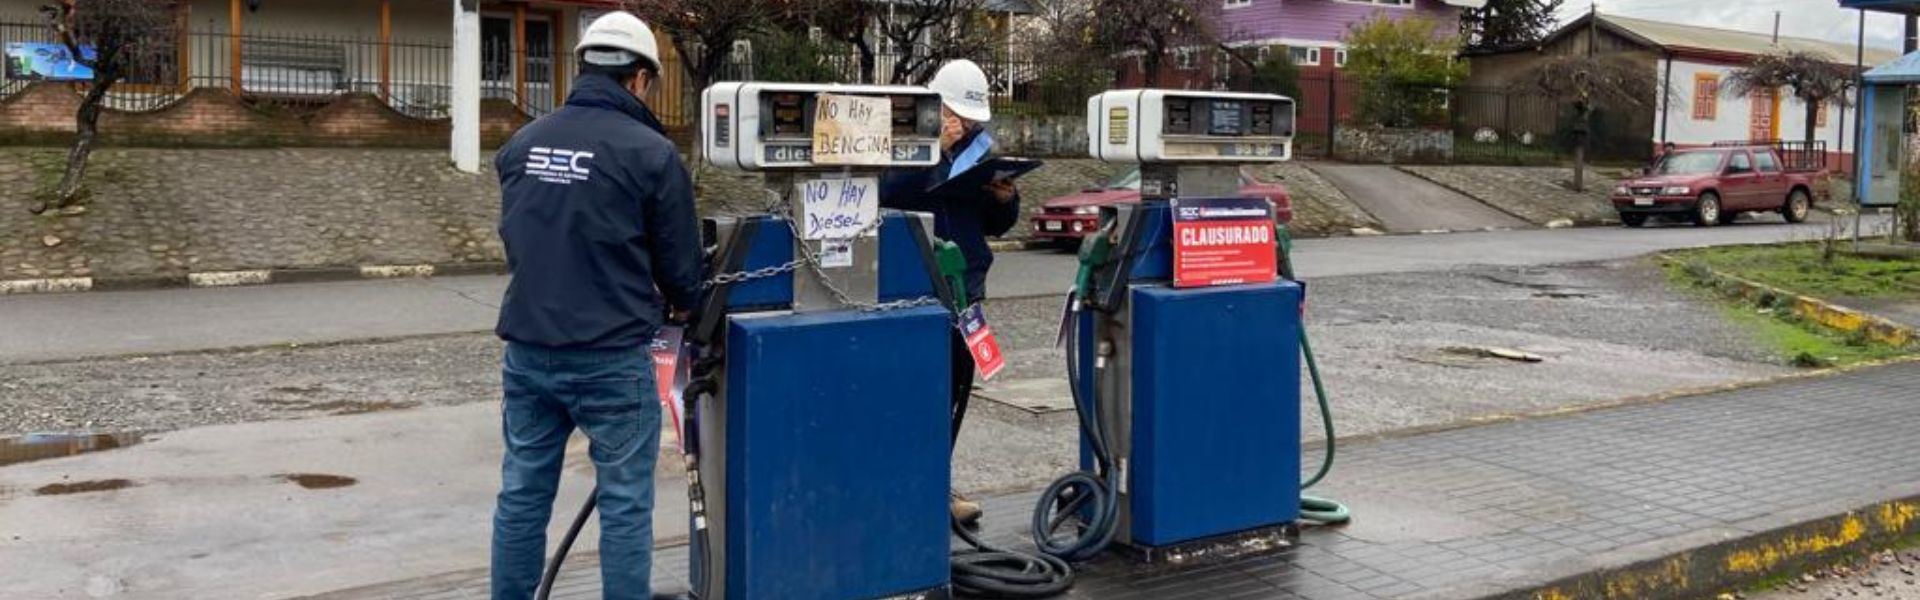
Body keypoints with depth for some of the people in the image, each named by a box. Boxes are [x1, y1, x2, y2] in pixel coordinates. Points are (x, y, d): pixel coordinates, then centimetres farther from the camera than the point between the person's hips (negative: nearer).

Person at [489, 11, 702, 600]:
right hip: (611, 356, -5)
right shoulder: (651, 152, -10)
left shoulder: (521, 144, 6)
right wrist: (679, 304, 19)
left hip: (527, 348, 6)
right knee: (625, 502, 4)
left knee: (522, 493, 14)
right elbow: (680, 262, -3)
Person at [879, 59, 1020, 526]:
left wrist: (1005, 198, -3)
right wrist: (936, 151, -24)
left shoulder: (982, 147, 13)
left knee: (957, 384, 10)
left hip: (966, 282, 7)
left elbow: (997, 225, 18)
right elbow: (891, 194, -24)